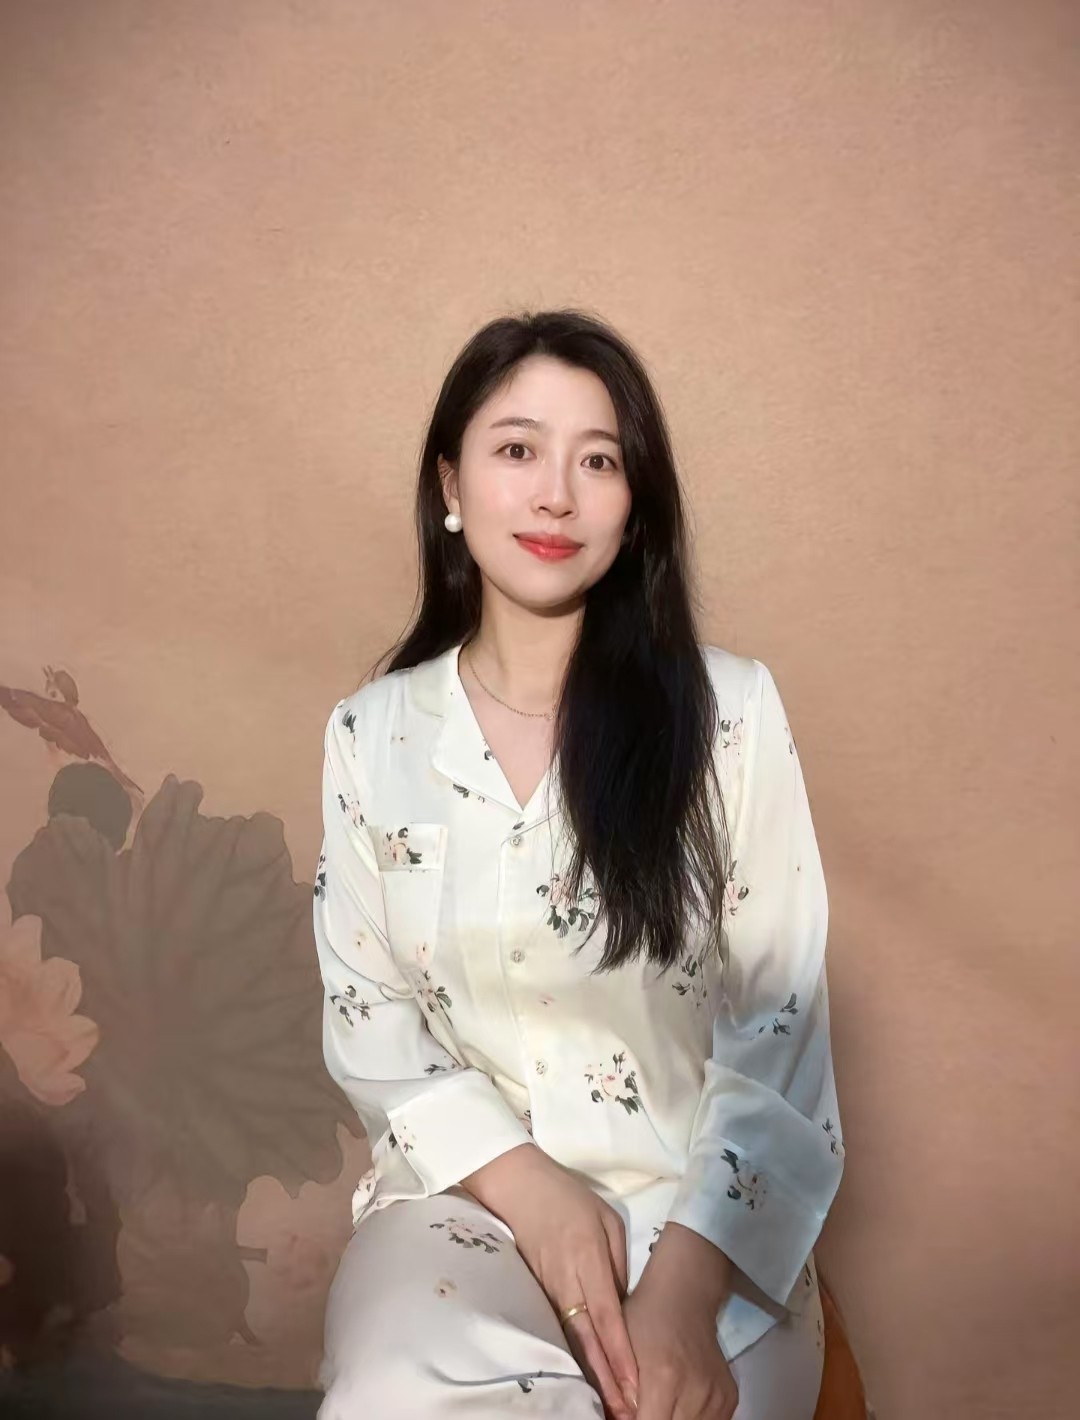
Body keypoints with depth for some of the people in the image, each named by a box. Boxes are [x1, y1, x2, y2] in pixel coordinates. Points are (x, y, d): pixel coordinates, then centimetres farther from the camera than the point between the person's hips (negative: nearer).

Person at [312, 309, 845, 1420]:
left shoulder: (728, 708, -6)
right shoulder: (370, 734, 1)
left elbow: (778, 1028, -6)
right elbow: (366, 1017, 4)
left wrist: (688, 1285, -17)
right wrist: (528, 1186, -11)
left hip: (704, 1211, -1)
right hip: (466, 1191, 1)